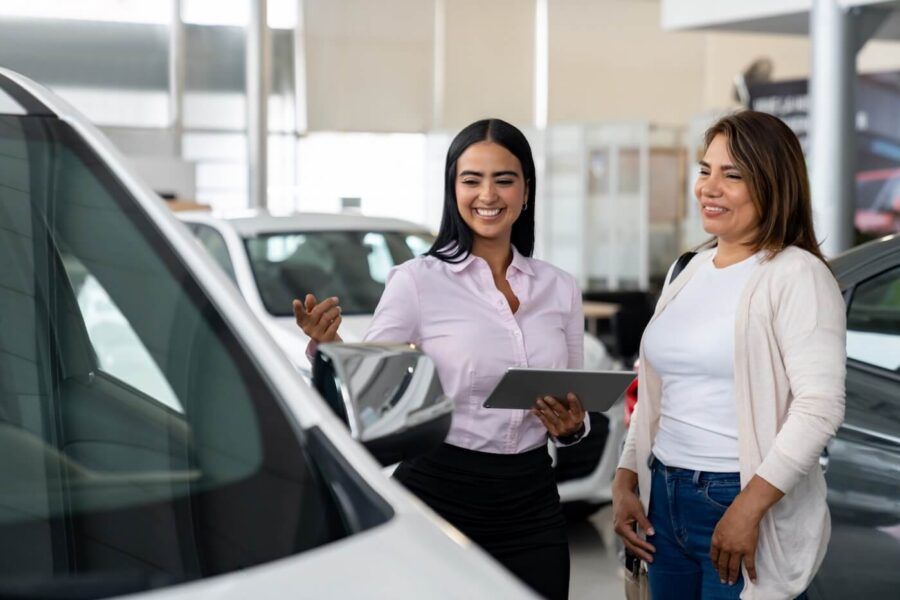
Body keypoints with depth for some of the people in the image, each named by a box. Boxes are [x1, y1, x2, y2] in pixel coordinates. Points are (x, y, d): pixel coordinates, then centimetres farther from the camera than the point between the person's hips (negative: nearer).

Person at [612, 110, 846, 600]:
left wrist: (749, 507, -23)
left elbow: (820, 406, -19)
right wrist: (625, 480, 11)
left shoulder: (796, 275, -11)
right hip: (664, 498, 7)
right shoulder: (689, 272, 13)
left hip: (744, 502, -7)